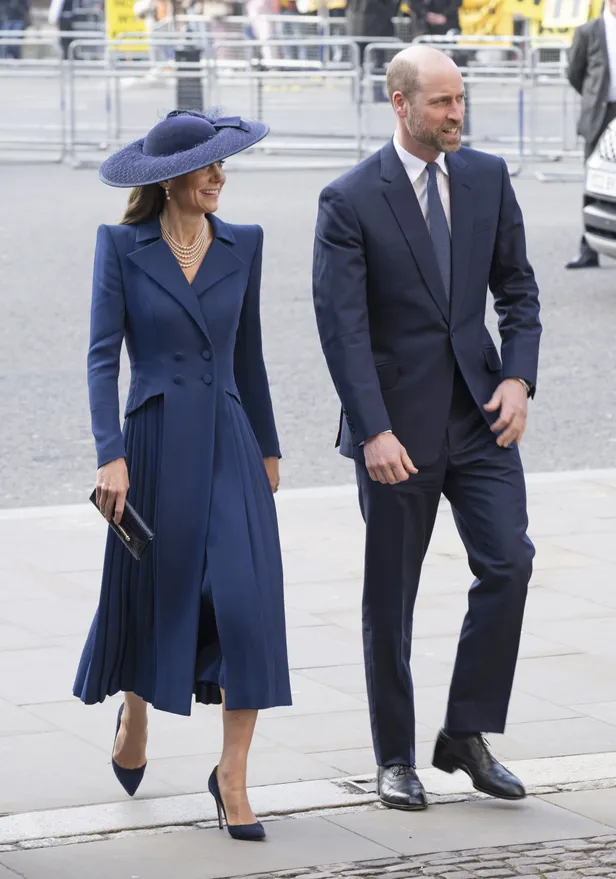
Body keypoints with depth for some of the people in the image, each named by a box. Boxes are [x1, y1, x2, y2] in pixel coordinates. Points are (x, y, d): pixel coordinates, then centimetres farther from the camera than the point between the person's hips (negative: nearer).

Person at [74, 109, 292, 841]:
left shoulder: (242, 245, 6)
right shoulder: (122, 246, -3)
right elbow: (103, 355, -7)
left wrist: (267, 446, 18)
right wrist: (110, 455, -16)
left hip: (229, 442, 2)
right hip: (156, 442, -2)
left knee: (248, 600, -12)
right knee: (150, 592, 11)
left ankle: (232, 776, -6)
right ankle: (134, 718, 42)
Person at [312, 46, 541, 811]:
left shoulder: (487, 178, 4)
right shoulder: (350, 201, -10)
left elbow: (517, 287, 10)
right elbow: (341, 326, -13)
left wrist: (517, 378, -5)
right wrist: (373, 432, -20)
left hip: (478, 413, 4)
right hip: (398, 424, -3)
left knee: (508, 561, -9)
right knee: (390, 596, 5)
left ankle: (467, 735, 4)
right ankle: (395, 758, 18)